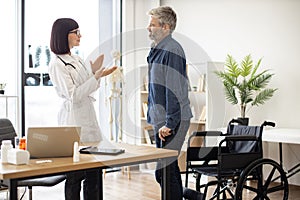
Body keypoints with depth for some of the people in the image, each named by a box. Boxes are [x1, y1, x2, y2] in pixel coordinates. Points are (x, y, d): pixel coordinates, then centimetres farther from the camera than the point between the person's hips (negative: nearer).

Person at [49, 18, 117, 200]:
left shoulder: (77, 59, 14)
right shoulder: (57, 64, -11)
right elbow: (73, 96, -17)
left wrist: (94, 72, 6)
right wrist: (97, 77, -20)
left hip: (89, 117, 8)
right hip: (73, 120, -8)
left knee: (94, 173, 10)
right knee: (75, 176, 0)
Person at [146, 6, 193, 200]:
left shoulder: (172, 50, -15)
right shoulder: (158, 49, 15)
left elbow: (174, 89, -21)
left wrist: (169, 124, -21)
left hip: (173, 122, -10)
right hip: (162, 121, 10)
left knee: (164, 171, -8)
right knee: (170, 168, 18)